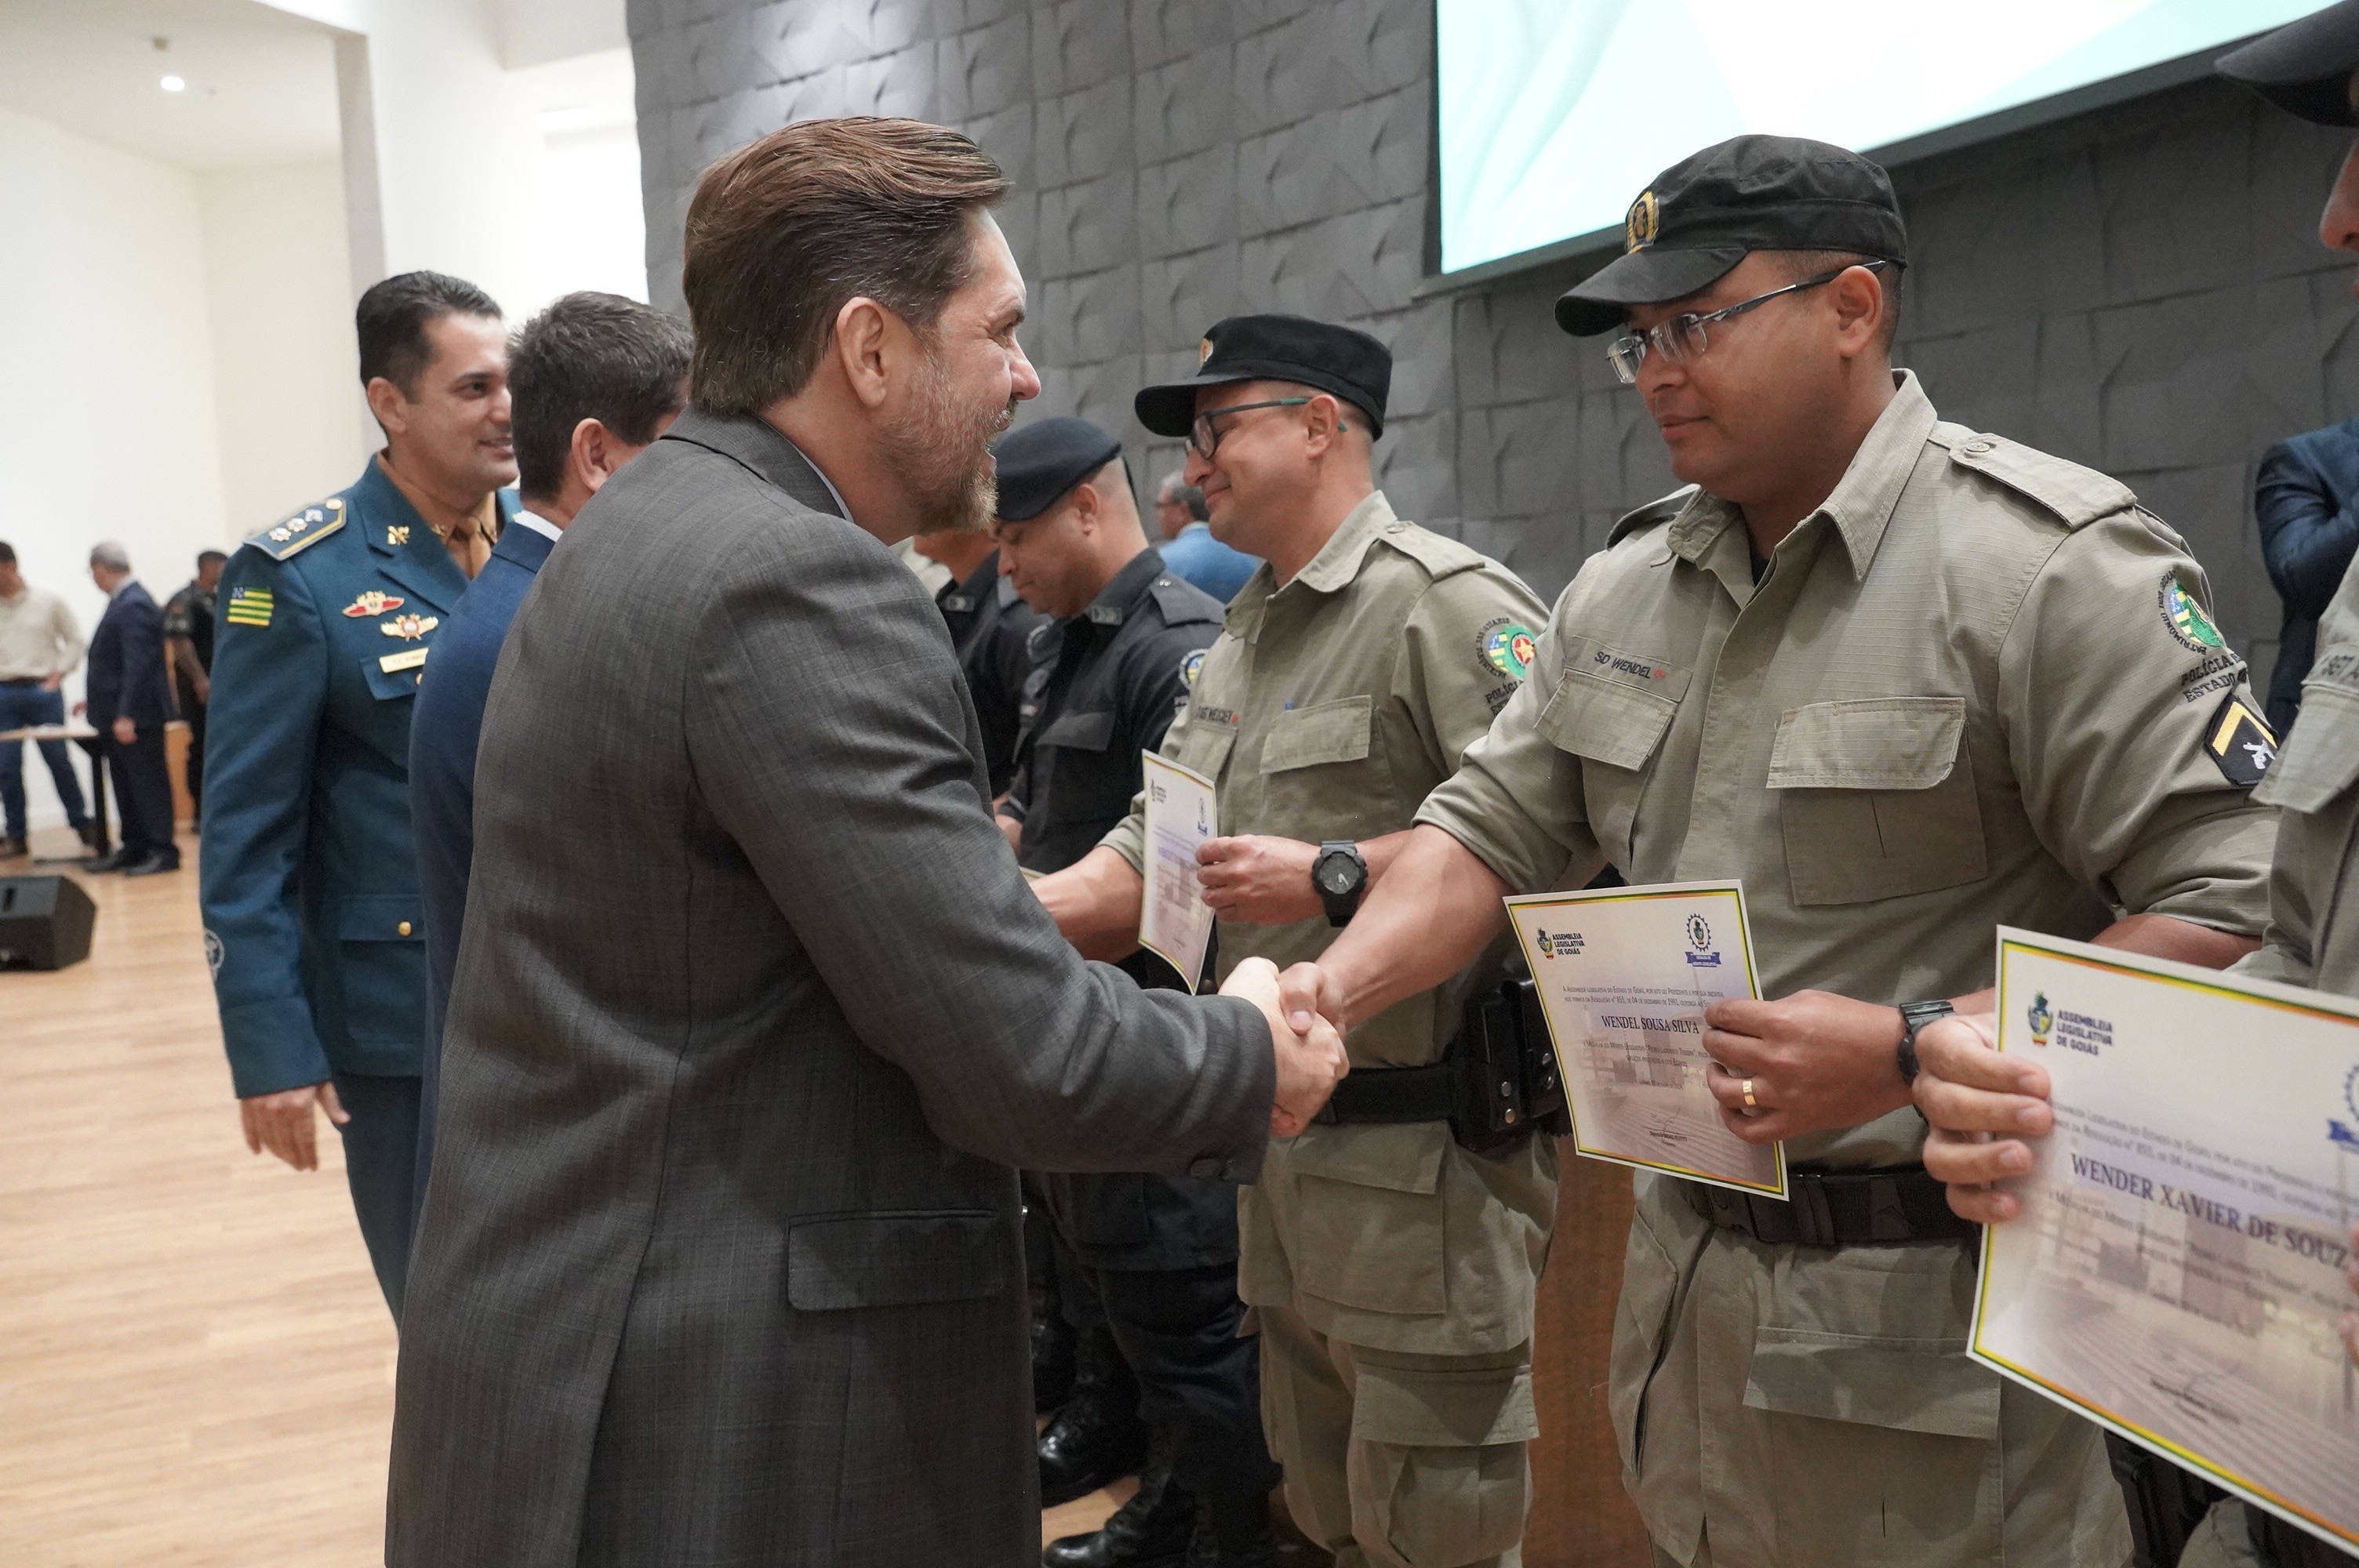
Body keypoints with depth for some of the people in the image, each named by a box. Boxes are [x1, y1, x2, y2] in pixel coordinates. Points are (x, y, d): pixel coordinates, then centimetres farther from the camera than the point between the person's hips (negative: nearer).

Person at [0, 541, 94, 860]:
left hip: (43, 692, -2)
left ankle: (82, 824, 14)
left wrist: (57, 676, -2)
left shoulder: (47, 601, 2)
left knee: (59, 760, 2)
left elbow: (74, 640, 6)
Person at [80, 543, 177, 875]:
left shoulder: (134, 606, -17)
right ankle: (133, 849, 20)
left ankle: (163, 851, -1)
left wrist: (126, 715, -26)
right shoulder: (123, 601, 13)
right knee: (126, 785, 13)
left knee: (149, 783, -5)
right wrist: (95, 698, 27)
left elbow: (138, 664, -24)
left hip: (137, 717, -10)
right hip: (118, 714, 10)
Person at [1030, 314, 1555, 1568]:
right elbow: (1146, 855, 11)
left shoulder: (1447, 602, -13)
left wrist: (1333, 877, -23)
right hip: (1284, 1137, 9)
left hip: (1422, 1155, -9)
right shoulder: (1240, 638, 14)